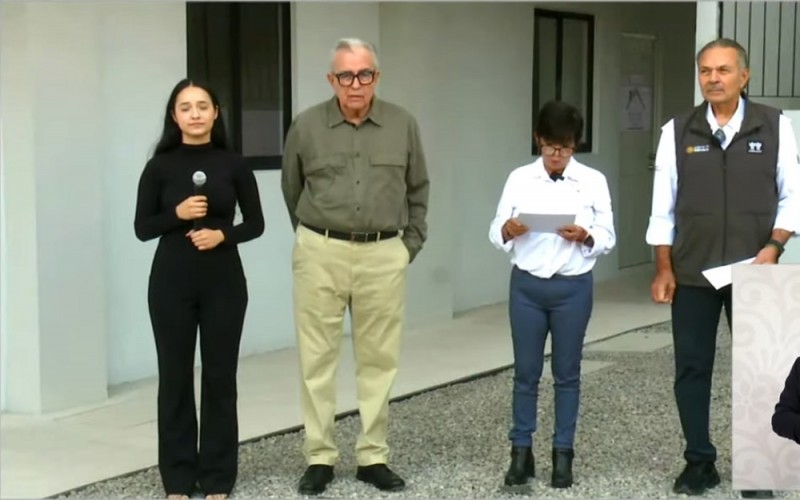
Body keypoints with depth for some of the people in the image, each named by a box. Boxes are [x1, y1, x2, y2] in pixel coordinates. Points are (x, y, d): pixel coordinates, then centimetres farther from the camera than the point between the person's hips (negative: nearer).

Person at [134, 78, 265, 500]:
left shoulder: (233, 164, 1)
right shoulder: (160, 166, 0)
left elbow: (255, 223, 4)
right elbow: (142, 228, 1)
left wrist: (222, 234, -14)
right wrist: (177, 214, -16)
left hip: (223, 280, 0)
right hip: (172, 280, 0)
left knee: (220, 375, 5)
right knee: (175, 375, 5)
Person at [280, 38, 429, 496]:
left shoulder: (403, 125, 2)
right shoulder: (306, 126, -1)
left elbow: (418, 188, 14)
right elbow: (293, 190, 13)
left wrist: (412, 242, 10)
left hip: (384, 256, 1)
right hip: (321, 254, -1)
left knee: (380, 359, 6)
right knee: (318, 358, 3)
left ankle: (374, 457, 17)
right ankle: (320, 457, 13)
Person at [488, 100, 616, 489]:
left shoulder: (593, 181, 0)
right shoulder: (519, 179, 1)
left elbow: (608, 237, 0)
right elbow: (495, 232, 1)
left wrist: (586, 237, -20)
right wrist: (507, 230, -22)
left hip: (573, 287, 0)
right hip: (527, 285, 1)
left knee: (567, 373, 7)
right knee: (525, 371, 5)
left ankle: (562, 453, 17)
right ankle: (521, 451, 15)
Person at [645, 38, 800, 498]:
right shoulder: (678, 132, 2)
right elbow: (663, 207, 4)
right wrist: (664, 269, 0)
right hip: (692, 273, 1)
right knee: (692, 368, 6)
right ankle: (699, 462, 20)